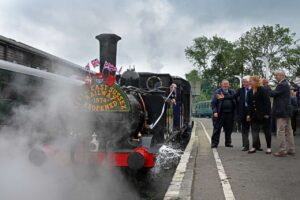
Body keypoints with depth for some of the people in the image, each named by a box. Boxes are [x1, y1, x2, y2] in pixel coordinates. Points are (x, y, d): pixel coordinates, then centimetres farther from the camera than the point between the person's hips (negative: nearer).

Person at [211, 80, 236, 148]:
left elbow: (235, 102, 11)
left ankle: (228, 143, 21)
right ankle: (214, 143, 4)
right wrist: (215, 112, -13)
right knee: (217, 129, -1)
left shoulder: (232, 92, 14)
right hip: (220, 114, -3)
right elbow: (213, 103, -3)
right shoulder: (217, 92, 2)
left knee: (229, 129, 10)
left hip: (229, 114, 4)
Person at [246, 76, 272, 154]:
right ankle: (255, 146, 2)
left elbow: (267, 102, -14)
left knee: (266, 131, 5)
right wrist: (248, 114, 4)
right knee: (254, 130, -1)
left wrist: (267, 113, -18)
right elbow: (249, 104, 10)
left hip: (263, 114, -6)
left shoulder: (263, 90, -10)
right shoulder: (250, 92, 8)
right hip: (254, 115, 6)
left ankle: (268, 147, 13)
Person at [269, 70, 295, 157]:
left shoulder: (282, 85, -17)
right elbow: (276, 94, 14)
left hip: (282, 111, -10)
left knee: (280, 132, -6)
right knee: (288, 131, 13)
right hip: (286, 111, 10)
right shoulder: (285, 84, 15)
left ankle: (282, 151, -2)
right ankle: (291, 149, 19)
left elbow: (273, 94, -20)